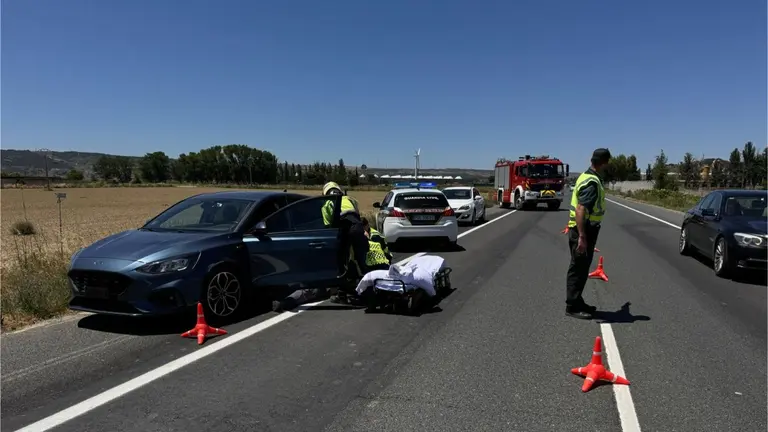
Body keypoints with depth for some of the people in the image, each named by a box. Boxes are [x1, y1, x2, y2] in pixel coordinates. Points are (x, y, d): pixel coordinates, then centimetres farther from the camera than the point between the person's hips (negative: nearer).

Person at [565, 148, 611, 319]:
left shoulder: (587, 176, 11)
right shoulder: (592, 183, -21)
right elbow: (580, 210, -29)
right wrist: (582, 237, -31)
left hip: (585, 229, 10)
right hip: (583, 230, -10)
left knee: (582, 268, 17)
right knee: (578, 269, -3)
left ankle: (577, 302, 26)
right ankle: (572, 307, 4)